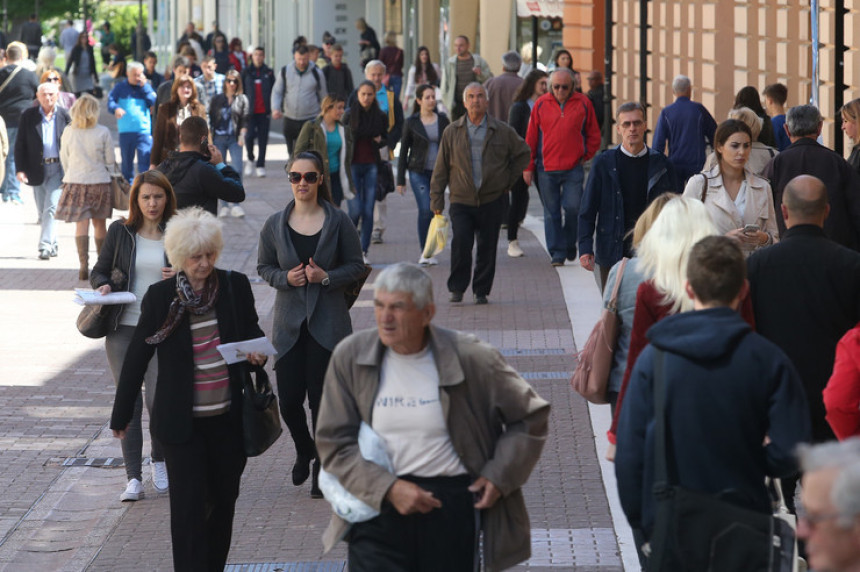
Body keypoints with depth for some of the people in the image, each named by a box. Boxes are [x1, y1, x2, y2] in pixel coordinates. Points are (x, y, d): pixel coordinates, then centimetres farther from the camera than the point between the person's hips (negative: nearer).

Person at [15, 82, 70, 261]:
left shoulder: (65, 116, 0)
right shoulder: (28, 116, 2)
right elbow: (20, 144, 3)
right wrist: (20, 169, -7)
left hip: (58, 169, -2)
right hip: (37, 170, 2)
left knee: (51, 208, -12)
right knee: (42, 211, 10)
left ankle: (46, 246, -13)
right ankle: (52, 245, 23)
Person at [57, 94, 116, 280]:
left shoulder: (68, 132, -4)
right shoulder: (103, 133, -8)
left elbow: (64, 159, 7)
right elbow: (110, 161, -1)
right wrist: (111, 177, 16)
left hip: (75, 181, 0)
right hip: (99, 181, 0)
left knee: (81, 224, 0)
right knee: (99, 223, 11)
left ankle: (84, 264, -11)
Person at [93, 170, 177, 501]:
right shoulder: (120, 232, 5)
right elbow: (99, 271, 13)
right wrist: (103, 286, -9)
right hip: (123, 328, 1)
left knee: (159, 400, -8)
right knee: (129, 402, -1)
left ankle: (160, 461, 20)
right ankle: (133, 479, 2)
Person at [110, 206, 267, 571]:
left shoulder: (235, 287, -1)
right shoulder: (160, 297, -6)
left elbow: (252, 333, 14)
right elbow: (137, 357, 1)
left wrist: (258, 353, -11)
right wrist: (121, 415, 5)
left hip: (228, 418, 3)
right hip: (181, 423, -3)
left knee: (224, 500, 14)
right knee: (189, 507, -5)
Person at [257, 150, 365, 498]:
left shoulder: (338, 222, -1)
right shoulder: (275, 225, 4)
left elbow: (356, 266, 3)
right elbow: (264, 267, 11)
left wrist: (326, 277, -14)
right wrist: (286, 278, -10)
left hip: (327, 323, -2)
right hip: (289, 323, 2)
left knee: (322, 398, -2)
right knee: (289, 399, 1)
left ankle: (322, 470, 13)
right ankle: (304, 452, 32)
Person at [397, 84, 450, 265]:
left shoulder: (442, 120, 7)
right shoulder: (412, 122, 0)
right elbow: (404, 151, 3)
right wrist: (400, 180, 1)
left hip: (438, 172, 3)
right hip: (419, 172, -3)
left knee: (435, 210, 4)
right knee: (425, 209, -15)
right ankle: (424, 251, -6)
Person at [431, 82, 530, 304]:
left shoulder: (502, 131, 3)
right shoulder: (452, 132, 4)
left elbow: (522, 153, 17)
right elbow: (441, 169, 7)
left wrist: (508, 180, 10)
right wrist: (436, 201, 5)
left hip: (491, 201, 1)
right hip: (461, 201, -1)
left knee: (487, 247, 3)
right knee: (461, 242, -16)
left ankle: (481, 291, 16)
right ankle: (457, 288, -3)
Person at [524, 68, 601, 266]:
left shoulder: (583, 103, 3)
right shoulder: (541, 104, 4)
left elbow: (594, 136, 12)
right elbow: (531, 137, 9)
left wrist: (584, 156, 4)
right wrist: (528, 167, 7)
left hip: (573, 168, -1)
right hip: (546, 168, 1)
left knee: (572, 208, -7)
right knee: (552, 212, 3)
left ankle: (570, 245, 17)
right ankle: (557, 252, 9)